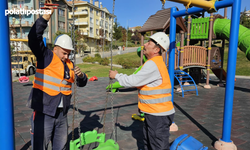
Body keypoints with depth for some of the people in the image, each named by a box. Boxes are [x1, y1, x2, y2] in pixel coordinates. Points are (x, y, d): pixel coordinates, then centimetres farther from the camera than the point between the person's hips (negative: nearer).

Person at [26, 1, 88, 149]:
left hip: (62, 114, 6)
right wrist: (46, 17, -26)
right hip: (43, 113, -5)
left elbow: (81, 83, 10)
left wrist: (81, 75, -12)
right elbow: (34, 37, -20)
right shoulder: (46, 57, -6)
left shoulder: (70, 64, 8)